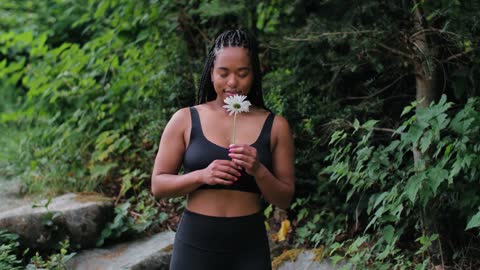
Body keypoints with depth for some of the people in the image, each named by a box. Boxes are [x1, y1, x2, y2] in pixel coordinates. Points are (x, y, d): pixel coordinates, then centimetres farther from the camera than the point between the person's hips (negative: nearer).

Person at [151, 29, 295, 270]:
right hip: (195, 243, 0)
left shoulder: (275, 126, 2)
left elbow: (284, 199, 3)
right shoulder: (185, 120, 1)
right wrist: (201, 176, -16)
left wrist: (258, 171, -15)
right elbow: (158, 184, 1)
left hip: (249, 248, 0)